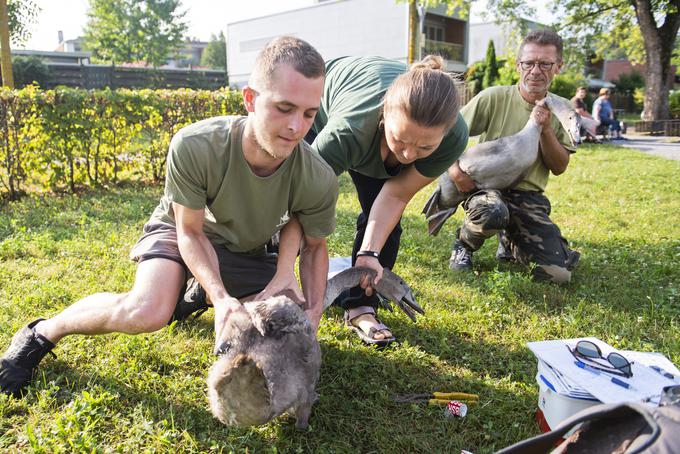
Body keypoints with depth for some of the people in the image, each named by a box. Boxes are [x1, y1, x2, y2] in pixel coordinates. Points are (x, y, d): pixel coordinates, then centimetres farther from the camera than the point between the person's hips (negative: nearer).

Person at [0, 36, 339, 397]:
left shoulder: (319, 181, -31)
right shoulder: (193, 147, -37)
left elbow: (314, 246, -11)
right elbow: (190, 232, -22)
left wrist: (313, 311, -25)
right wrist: (221, 297, -36)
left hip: (246, 251, 4)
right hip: (181, 230, -3)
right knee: (147, 312, -30)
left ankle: (194, 295, 18)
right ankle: (42, 333, 1)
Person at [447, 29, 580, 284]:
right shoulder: (493, 98, -5)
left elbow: (559, 168, 5)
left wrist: (546, 129, -10)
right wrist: (454, 169, -19)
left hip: (529, 196, 4)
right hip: (485, 185, -3)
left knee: (559, 273, -12)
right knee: (492, 211, -43)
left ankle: (509, 244, 22)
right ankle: (464, 244, -4)